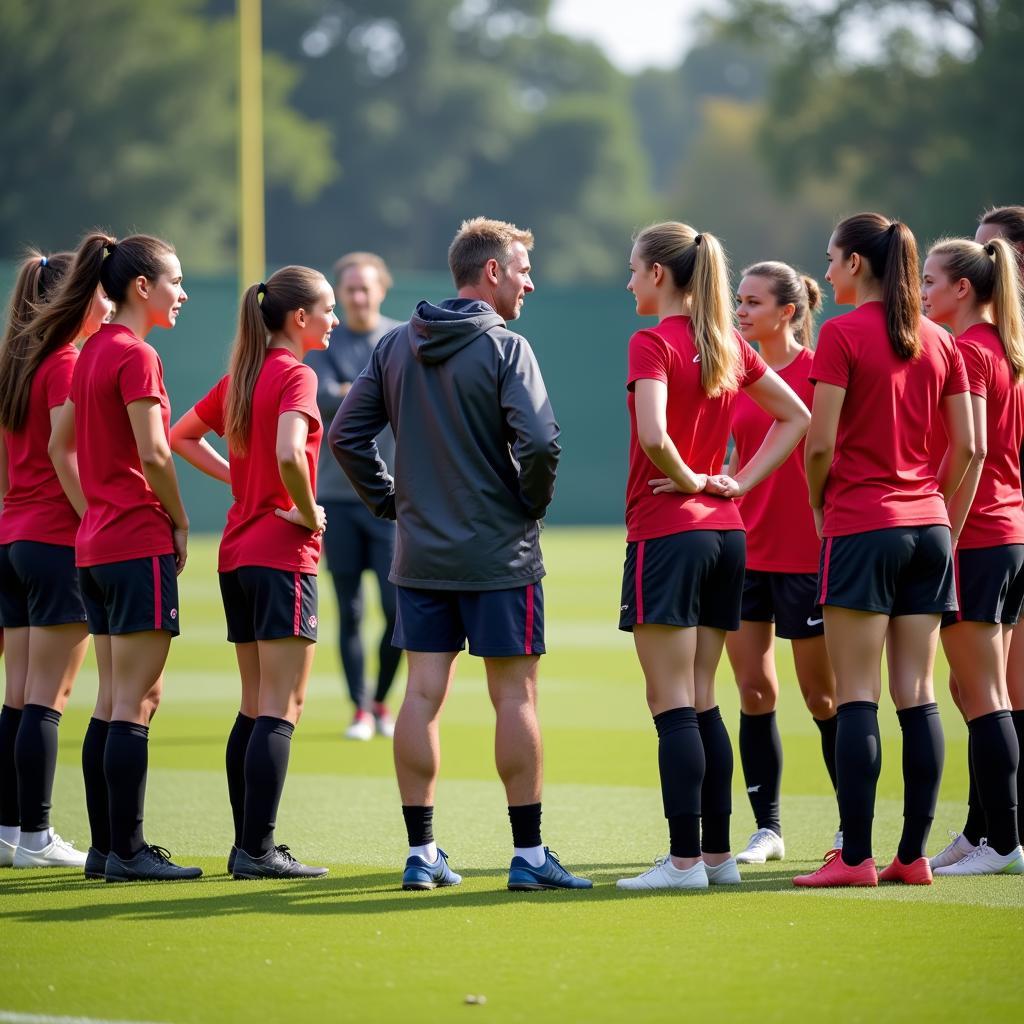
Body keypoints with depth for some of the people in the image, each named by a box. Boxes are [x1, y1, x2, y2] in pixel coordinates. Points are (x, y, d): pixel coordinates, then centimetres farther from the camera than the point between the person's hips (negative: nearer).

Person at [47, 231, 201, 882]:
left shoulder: (92, 353, 13)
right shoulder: (136, 355, -13)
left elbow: (60, 446, 19)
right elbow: (154, 454, -19)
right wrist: (179, 521, -6)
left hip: (97, 544, 9)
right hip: (140, 543, -9)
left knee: (114, 700, 12)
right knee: (135, 701, -5)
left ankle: (107, 848, 15)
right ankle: (126, 850, -4)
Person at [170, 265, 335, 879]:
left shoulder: (243, 374, 13)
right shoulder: (295, 374, -11)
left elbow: (182, 436, 24)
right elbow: (288, 452, -29)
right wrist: (308, 513, -14)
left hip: (238, 552, 9)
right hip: (284, 553, -8)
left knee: (256, 707, 12)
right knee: (281, 709, -7)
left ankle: (248, 845, 14)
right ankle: (259, 851, -10)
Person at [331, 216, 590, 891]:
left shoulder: (396, 346, 8)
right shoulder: (505, 348, -11)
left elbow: (346, 435, 9)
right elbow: (540, 441, -22)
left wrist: (392, 502, 14)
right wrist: (534, 503, -4)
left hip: (420, 556, 5)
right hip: (501, 556, -5)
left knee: (424, 693, 6)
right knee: (515, 695, 1)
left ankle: (421, 853, 8)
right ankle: (528, 854, 3)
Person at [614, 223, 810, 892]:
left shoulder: (653, 343, -11)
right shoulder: (729, 345, 11)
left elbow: (653, 434, -26)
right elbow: (797, 417, 18)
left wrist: (688, 479, -9)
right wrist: (740, 482, 10)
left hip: (667, 534, -7)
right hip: (727, 534, 8)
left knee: (672, 704, -6)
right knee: (701, 701, 13)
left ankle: (685, 858, -8)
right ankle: (718, 852, 14)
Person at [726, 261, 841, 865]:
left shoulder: (818, 370, -9)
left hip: (804, 555, -6)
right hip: (746, 553, 6)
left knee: (822, 696, 2)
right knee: (754, 690, 4)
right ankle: (767, 828, 10)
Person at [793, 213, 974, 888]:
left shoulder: (842, 335, -8)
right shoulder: (939, 341, 9)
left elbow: (821, 443, -11)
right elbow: (967, 446, 8)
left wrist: (819, 504, 5)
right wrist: (937, 507, 17)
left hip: (862, 527, -6)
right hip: (928, 529, 6)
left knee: (857, 698, -4)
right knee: (918, 696, 6)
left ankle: (856, 856, -6)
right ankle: (915, 854, 7)